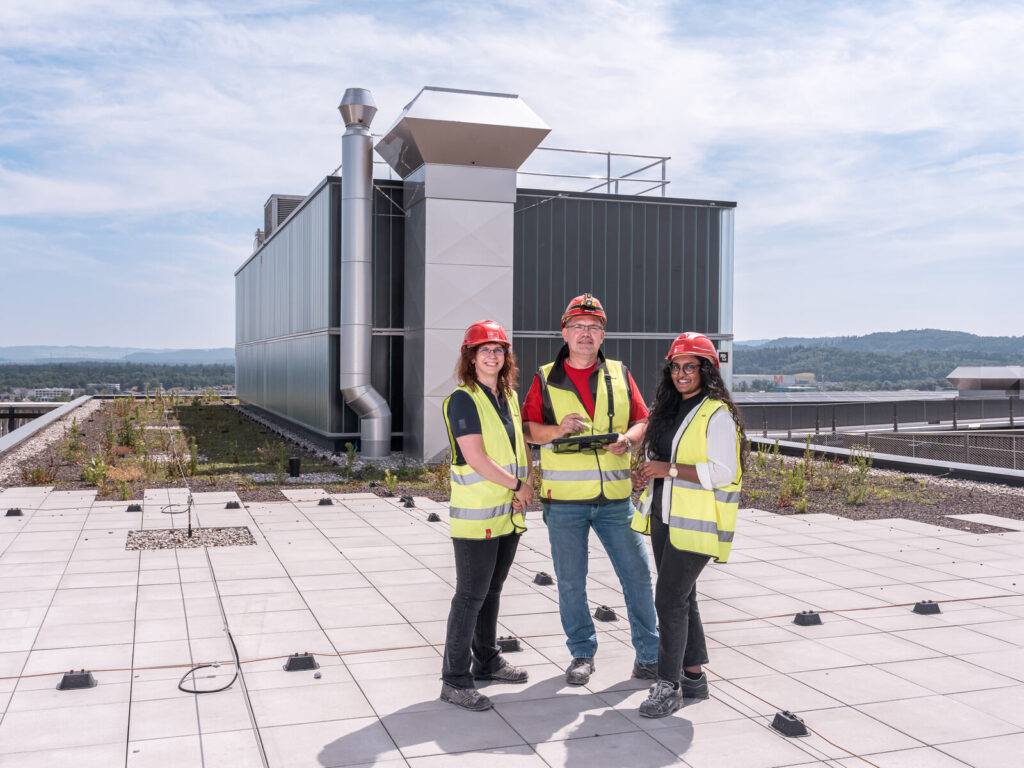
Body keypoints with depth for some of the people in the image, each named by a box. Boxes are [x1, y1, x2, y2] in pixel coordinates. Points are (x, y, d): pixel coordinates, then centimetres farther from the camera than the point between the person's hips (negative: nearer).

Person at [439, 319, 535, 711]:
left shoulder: (509, 396, 12)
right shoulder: (463, 400, -12)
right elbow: (476, 458, -19)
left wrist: (527, 485, -1)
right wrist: (518, 486, -13)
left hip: (509, 514, 8)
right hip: (476, 515, -7)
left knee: (492, 590, 18)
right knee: (470, 595, -3)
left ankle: (486, 660, 32)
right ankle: (455, 679, 6)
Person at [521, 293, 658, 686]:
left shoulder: (619, 375, 9)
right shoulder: (545, 379, 5)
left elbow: (642, 421, 11)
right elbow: (527, 428, 4)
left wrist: (626, 439, -10)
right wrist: (557, 429, -15)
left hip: (615, 495, 1)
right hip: (564, 498, -1)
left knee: (637, 574, 3)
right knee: (570, 581, 8)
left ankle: (649, 655, 18)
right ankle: (582, 654, 25)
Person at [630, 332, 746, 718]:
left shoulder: (717, 414, -12)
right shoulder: (668, 410, 14)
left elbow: (723, 472, -20)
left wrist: (669, 469, -21)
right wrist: (647, 475, 4)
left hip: (695, 523, -9)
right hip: (663, 517, 9)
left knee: (670, 598, -10)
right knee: (681, 597, 15)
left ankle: (669, 686, -1)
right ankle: (694, 676, 27)